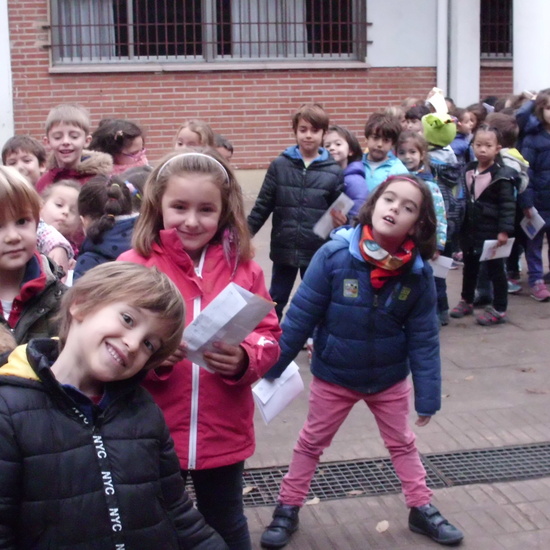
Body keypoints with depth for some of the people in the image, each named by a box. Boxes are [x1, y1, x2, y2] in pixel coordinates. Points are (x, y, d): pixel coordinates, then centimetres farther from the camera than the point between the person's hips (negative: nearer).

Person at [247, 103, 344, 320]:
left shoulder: (333, 171, -2)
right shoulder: (280, 165, -1)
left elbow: (339, 210, 4)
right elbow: (263, 205, 1)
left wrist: (342, 221, -18)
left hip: (318, 251, 0)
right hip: (284, 249, 1)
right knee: (275, 302, 14)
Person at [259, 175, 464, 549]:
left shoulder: (418, 273, -16)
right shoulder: (335, 254, -23)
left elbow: (423, 339, -9)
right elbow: (301, 315, -17)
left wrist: (428, 396, -6)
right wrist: (272, 367, -12)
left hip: (389, 379, 2)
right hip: (333, 376, -2)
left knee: (403, 444, 21)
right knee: (311, 444, 17)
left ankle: (422, 509, 41)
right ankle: (287, 509, 35)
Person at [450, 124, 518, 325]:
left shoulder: (501, 175, -15)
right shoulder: (468, 171, 5)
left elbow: (508, 205, -16)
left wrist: (504, 230, -22)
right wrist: (461, 226, 13)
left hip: (491, 231, -7)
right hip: (470, 229, 7)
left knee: (495, 269, 4)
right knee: (469, 266, 19)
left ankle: (499, 309, 12)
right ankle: (466, 301, 36)